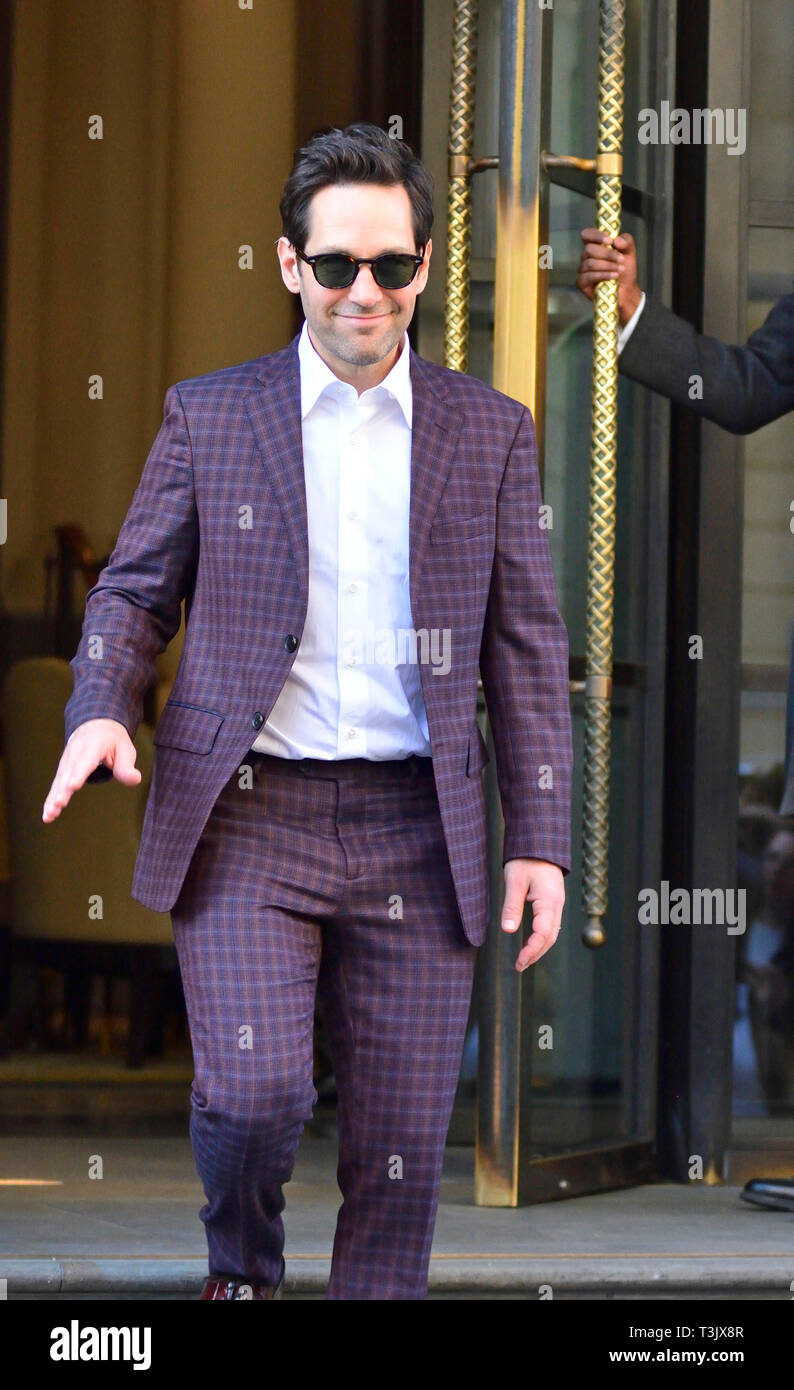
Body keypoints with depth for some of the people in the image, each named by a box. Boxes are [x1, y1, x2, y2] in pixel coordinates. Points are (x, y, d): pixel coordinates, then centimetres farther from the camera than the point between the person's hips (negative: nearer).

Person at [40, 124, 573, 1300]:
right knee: (254, 1091, -16)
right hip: (244, 817, -1)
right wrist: (99, 711, -10)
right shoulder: (210, 417, 6)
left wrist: (541, 839, 2)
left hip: (415, 832, 1)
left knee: (403, 1140, 1)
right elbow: (136, 590, 11)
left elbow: (526, 644, 9)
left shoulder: (488, 432, 8)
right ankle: (242, 1266, 15)